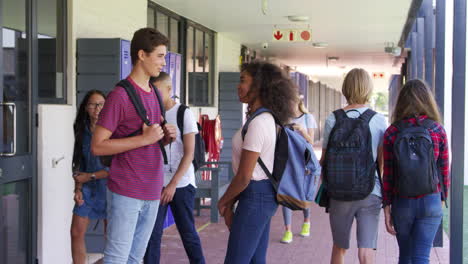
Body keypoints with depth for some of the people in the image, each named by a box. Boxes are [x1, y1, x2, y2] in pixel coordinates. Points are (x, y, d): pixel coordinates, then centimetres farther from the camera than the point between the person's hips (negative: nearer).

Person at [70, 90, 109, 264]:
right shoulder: (82, 131, 5)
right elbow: (79, 164, 10)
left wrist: (90, 176, -11)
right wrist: (78, 188, 0)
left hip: (107, 186, -4)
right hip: (87, 188, 5)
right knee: (76, 232, 2)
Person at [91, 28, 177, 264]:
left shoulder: (155, 94, 14)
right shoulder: (120, 95, -11)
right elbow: (97, 146, -14)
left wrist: (167, 136, 1)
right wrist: (144, 138, -20)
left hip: (152, 191, 8)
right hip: (126, 192, -7)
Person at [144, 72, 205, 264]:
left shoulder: (184, 114, -3)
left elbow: (189, 154, -8)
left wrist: (173, 184, -15)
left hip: (181, 183, -3)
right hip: (157, 183, 3)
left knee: (188, 233, 4)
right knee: (152, 234, -2)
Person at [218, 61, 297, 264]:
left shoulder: (258, 123, -19)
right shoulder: (268, 119, 11)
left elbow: (244, 177, -19)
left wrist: (223, 201, -3)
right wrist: (231, 203, 10)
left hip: (256, 197, -10)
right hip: (265, 194, 10)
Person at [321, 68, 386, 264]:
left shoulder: (333, 120, -4)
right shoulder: (380, 121, -3)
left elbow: (324, 159, 0)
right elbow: (382, 162, 1)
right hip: (371, 192, -1)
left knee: (339, 248, 18)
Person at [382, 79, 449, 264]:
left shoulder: (392, 133, -5)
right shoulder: (437, 130, -4)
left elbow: (388, 174, -4)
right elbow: (444, 170, 1)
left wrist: (387, 207, 4)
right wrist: (442, 198, 16)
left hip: (402, 202, 1)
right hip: (431, 201, -1)